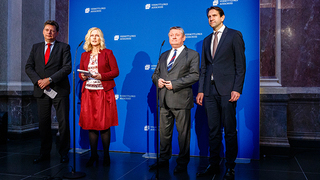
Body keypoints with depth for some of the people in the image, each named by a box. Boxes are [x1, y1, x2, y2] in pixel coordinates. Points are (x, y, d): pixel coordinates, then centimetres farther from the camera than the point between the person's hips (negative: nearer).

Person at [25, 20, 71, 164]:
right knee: (43, 123, 8)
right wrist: (38, 80, -9)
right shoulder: (36, 47, 15)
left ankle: (64, 153, 11)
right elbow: (29, 67, 8)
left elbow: (67, 67, -8)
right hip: (41, 90, 4)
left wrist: (50, 79, -16)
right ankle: (44, 153, 19)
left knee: (63, 122, -1)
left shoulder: (64, 47, 3)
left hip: (59, 90, -3)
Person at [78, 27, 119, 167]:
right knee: (90, 124, 3)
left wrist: (101, 76, -14)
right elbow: (80, 73, 18)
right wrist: (83, 76, -4)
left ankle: (106, 156, 10)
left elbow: (115, 71, -1)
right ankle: (93, 155, 14)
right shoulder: (84, 55, 14)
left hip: (103, 92, -3)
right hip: (88, 92, 4)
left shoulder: (107, 53, 3)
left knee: (104, 124, -2)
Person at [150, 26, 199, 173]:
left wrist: (174, 84, -16)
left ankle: (182, 162, 15)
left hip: (181, 100, -5)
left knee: (183, 133, 1)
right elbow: (155, 73, 22)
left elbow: (194, 75, -9)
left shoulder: (192, 55, 3)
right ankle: (164, 160, 25)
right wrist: (157, 80, -3)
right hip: (164, 100, 6)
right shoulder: (163, 55, 21)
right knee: (164, 132, 12)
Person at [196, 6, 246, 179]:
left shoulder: (234, 35, 3)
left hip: (227, 90, -5)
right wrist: (201, 90, 10)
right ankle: (213, 165, 18)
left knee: (230, 131, 1)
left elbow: (240, 64, -3)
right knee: (213, 131, 9)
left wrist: (237, 89, -11)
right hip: (210, 91, 5)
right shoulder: (207, 40, 19)